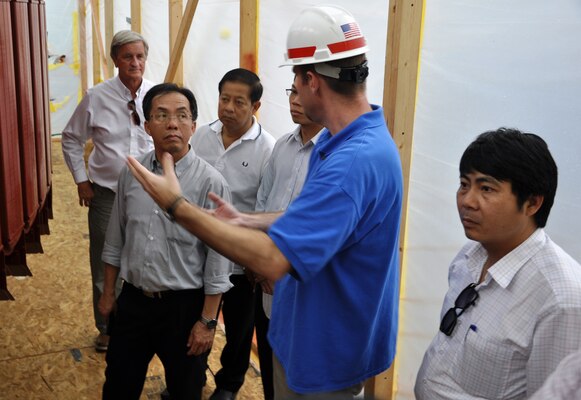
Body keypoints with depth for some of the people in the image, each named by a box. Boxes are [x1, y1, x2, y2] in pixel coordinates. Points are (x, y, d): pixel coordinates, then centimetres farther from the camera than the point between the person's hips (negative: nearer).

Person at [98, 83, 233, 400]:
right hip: (132, 301, 4)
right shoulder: (130, 174, -2)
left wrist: (207, 321, -11)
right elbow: (116, 239, 9)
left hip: (184, 306, -4)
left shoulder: (210, 182, -17)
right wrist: (108, 292, 13)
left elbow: (217, 258, -13)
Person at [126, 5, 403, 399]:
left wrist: (177, 206, -30)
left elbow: (273, 259, -37)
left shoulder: (355, 160, -34)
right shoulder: (340, 138, 1)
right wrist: (245, 221, 7)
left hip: (326, 351, -9)